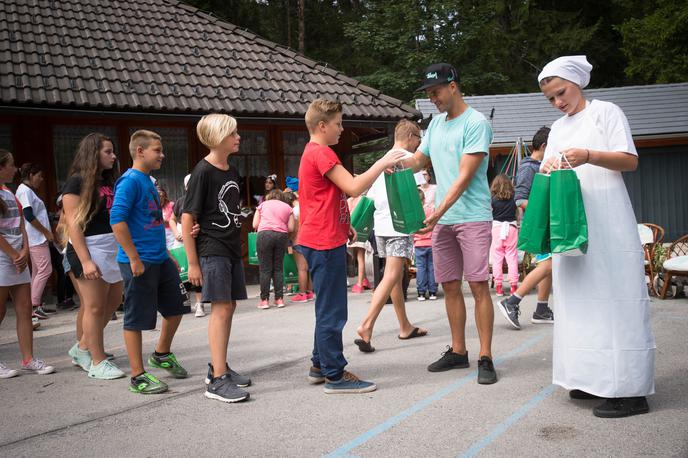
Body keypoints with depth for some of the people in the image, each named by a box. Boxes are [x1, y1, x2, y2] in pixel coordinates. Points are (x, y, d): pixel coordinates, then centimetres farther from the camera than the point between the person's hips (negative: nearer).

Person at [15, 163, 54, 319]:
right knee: (45, 270, -13)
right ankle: (33, 306, -12)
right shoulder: (25, 191, -11)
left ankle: (37, 305, 13)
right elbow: (29, 216, -19)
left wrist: (47, 233, 16)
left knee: (37, 271, 10)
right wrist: (47, 232, -14)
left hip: (38, 238, 10)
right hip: (36, 237, -10)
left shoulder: (28, 191, 18)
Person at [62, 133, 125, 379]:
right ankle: (97, 362, 9)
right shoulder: (77, 181, -7)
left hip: (114, 248, 8)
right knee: (95, 306, -1)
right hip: (90, 248, -8)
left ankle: (83, 347, 28)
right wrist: (85, 260, -19)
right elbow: (73, 224, -13)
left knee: (113, 301, 12)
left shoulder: (109, 181, 14)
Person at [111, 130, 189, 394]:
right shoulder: (130, 180, -13)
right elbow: (117, 219, -21)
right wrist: (134, 259, -21)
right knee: (136, 319, 1)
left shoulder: (148, 181, 15)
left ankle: (161, 355, 36)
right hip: (139, 262, -9)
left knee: (175, 307, 17)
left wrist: (165, 253, 21)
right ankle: (138, 377, 10)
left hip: (160, 259, 9)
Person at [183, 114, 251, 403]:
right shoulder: (203, 171, -11)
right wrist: (192, 263, -15)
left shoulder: (232, 172, 12)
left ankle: (219, 367, 24)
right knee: (221, 308, -11)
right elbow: (187, 218, -13)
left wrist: (237, 246, 10)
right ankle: (218, 381, -8)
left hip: (231, 249, 8)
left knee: (229, 306, 11)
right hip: (211, 250, -8)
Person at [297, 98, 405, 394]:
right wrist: (383, 162, -14)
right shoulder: (322, 153, -15)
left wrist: (345, 225, 20)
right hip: (325, 243, -11)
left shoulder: (313, 153, 19)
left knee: (328, 308, 17)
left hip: (324, 240, 11)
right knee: (332, 311, -5)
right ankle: (335, 376, 1)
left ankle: (320, 366, 26)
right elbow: (354, 187, -23)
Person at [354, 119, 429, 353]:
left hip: (381, 225, 8)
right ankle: (366, 327, -22)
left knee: (396, 276, 15)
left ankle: (405, 327, 24)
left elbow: (369, 196, 16)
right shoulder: (408, 158, -4)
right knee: (391, 277, -11)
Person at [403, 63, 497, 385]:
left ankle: (486, 358, 0)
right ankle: (457, 351, 20)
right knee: (450, 286, 10)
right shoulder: (436, 122, 14)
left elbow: (465, 176, -17)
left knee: (478, 286, -6)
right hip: (442, 220, 7)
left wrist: (438, 212, -24)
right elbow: (419, 160, 22)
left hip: (473, 217, -7)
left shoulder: (476, 123, -9)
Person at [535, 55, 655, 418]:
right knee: (580, 297, 6)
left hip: (606, 222, -6)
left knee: (613, 298, -9)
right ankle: (595, 378, 14)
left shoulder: (606, 112, 2)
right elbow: (547, 176, 17)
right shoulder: (557, 129, 20)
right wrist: (547, 168, -7)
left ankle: (630, 390, -7)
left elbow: (630, 160, -7)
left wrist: (589, 156, -23)